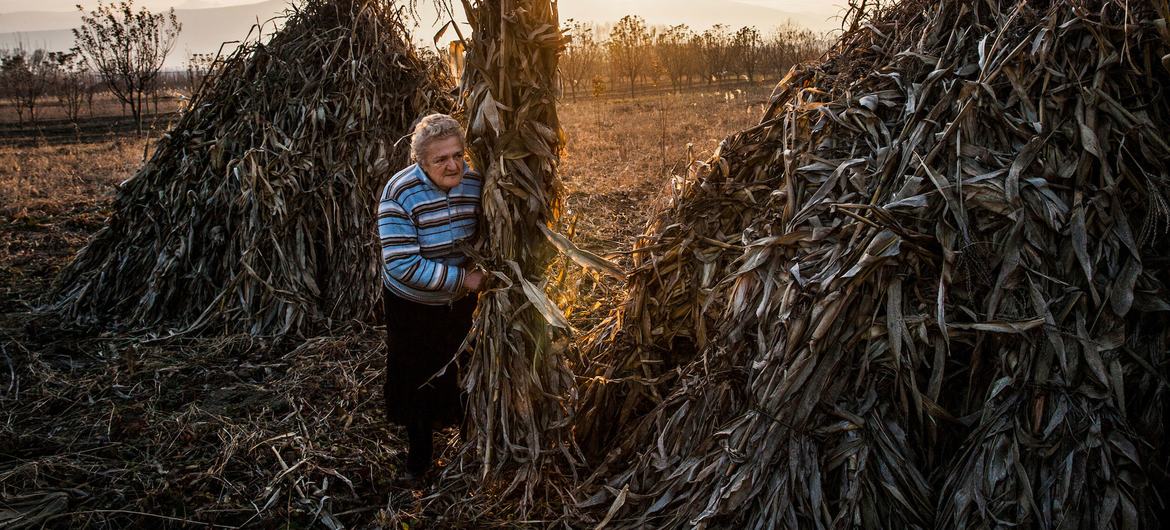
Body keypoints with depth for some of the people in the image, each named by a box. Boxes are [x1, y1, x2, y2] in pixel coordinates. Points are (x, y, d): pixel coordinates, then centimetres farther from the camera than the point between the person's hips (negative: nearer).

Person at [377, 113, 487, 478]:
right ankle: (419, 447, 38)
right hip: (412, 305, -3)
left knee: (457, 371, 20)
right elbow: (403, 265, -31)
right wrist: (462, 279, -28)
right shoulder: (400, 194, -27)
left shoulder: (475, 183, -13)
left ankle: (457, 424, 46)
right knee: (417, 377, 15)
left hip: (461, 302, 3)